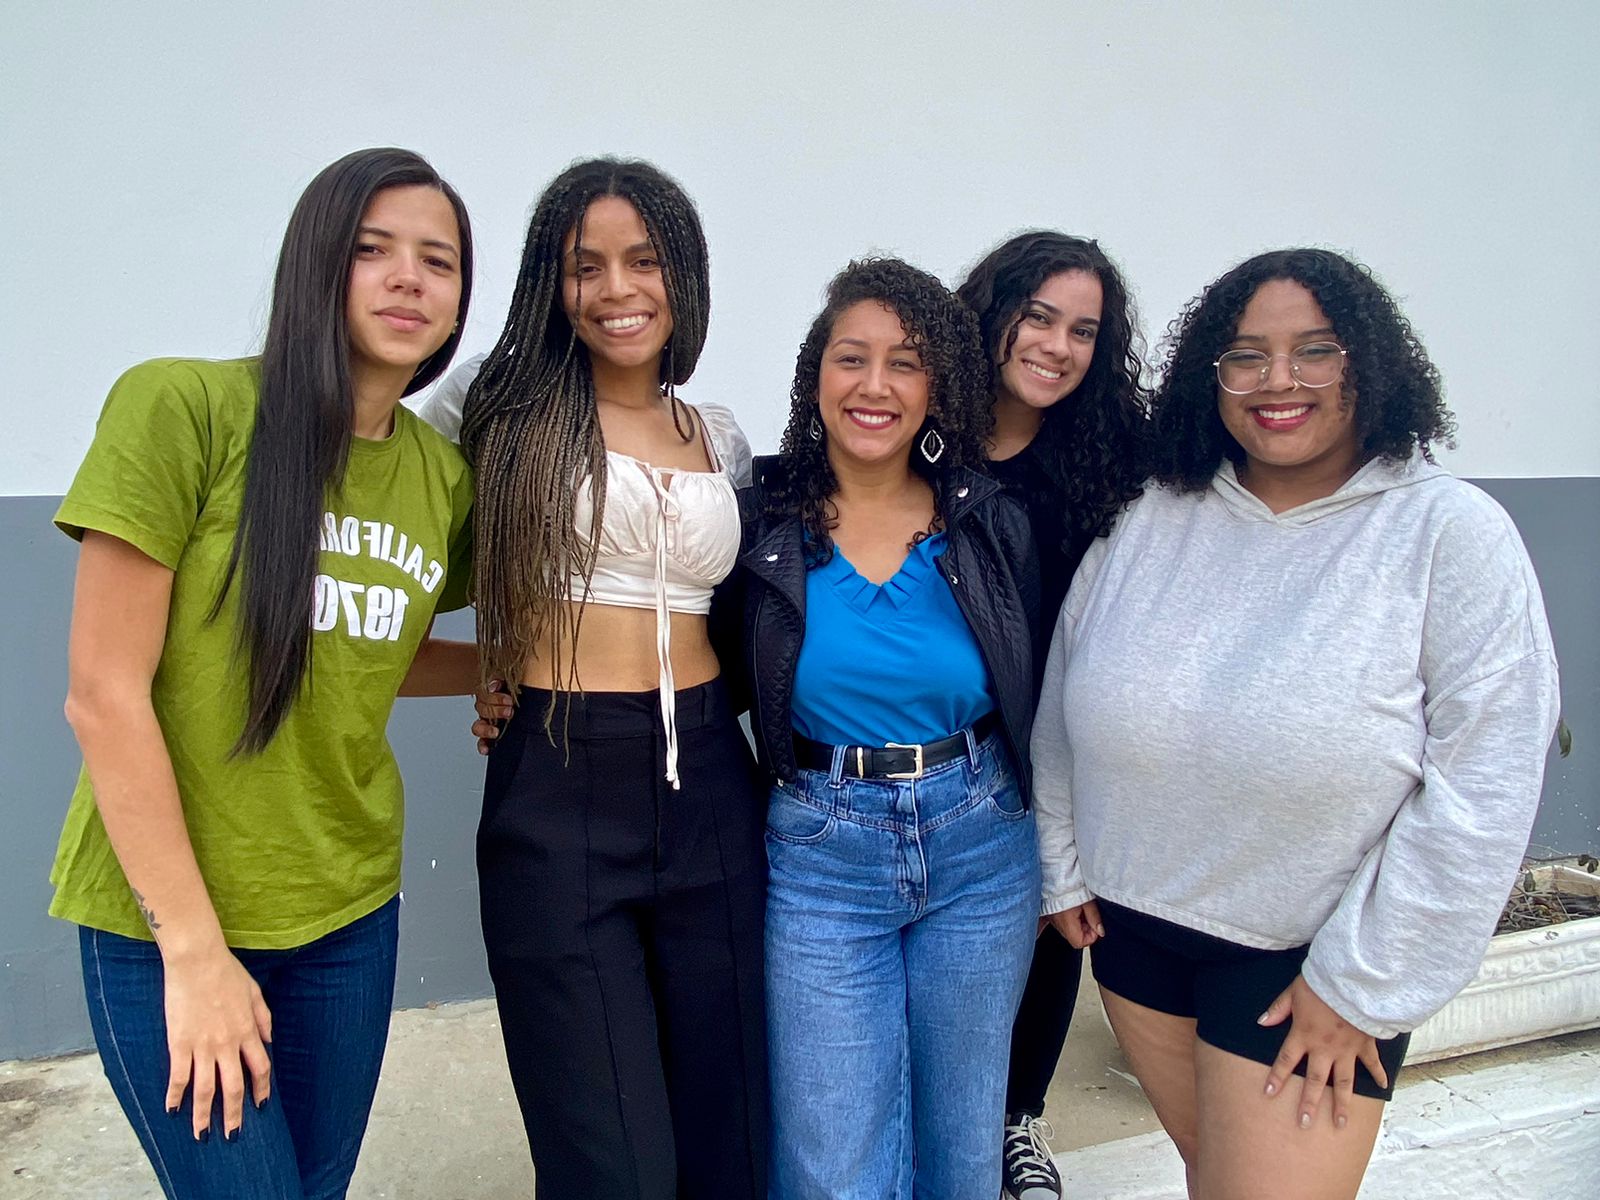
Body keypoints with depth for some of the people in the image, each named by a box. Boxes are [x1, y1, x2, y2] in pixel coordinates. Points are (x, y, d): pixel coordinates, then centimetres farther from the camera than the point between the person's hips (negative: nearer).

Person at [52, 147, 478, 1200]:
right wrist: (194, 950, -13)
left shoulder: (446, 474, 0)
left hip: (349, 912, 5)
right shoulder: (183, 407, -15)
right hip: (166, 917, -4)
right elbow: (104, 695, -14)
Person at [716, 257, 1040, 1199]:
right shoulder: (757, 519, -7)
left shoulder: (994, 526, -2)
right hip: (818, 853, -1)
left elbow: (1027, 700, 6)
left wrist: (1052, 869, 10)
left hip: (980, 848, 2)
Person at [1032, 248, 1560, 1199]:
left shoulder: (1454, 533, -13)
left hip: (1307, 958, -3)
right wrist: (1061, 868, 10)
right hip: (1130, 921, 4)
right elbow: (1064, 702, 7)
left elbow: (1480, 785, -15)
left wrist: (1363, 984, -13)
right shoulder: (1148, 520, -3)